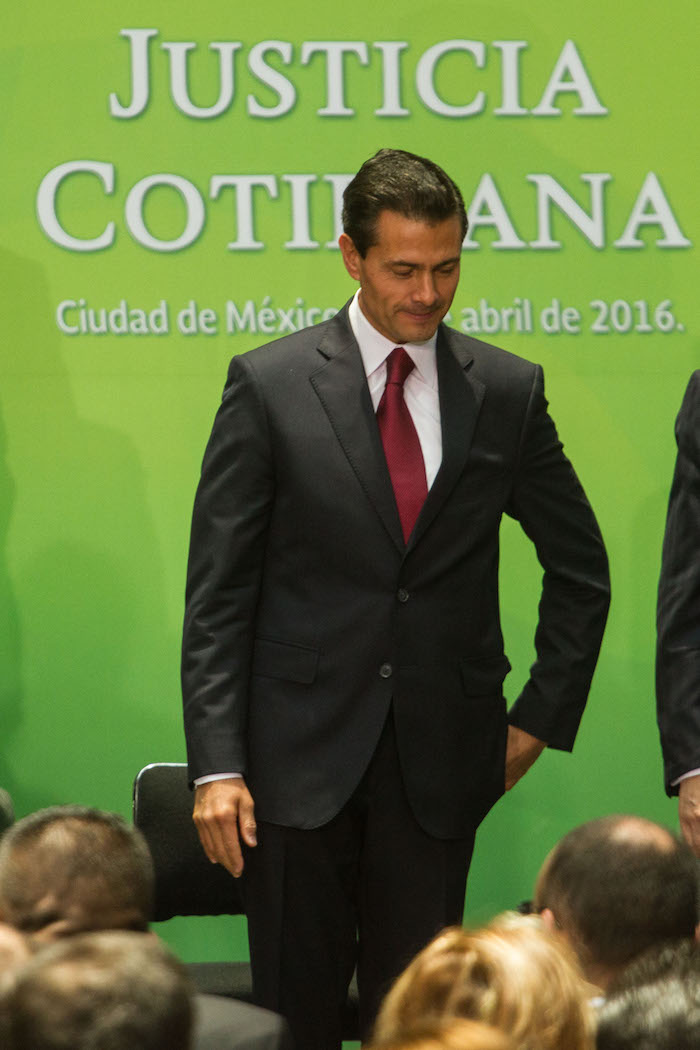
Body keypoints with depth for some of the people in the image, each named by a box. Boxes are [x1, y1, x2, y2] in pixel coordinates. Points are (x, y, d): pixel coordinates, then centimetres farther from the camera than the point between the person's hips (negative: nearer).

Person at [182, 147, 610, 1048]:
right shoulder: (269, 386, -2)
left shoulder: (508, 392, 4)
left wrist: (541, 718, 9)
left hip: (440, 761, 2)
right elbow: (216, 593, -3)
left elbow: (579, 567, 16)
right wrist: (216, 763, -10)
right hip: (303, 753, -2)